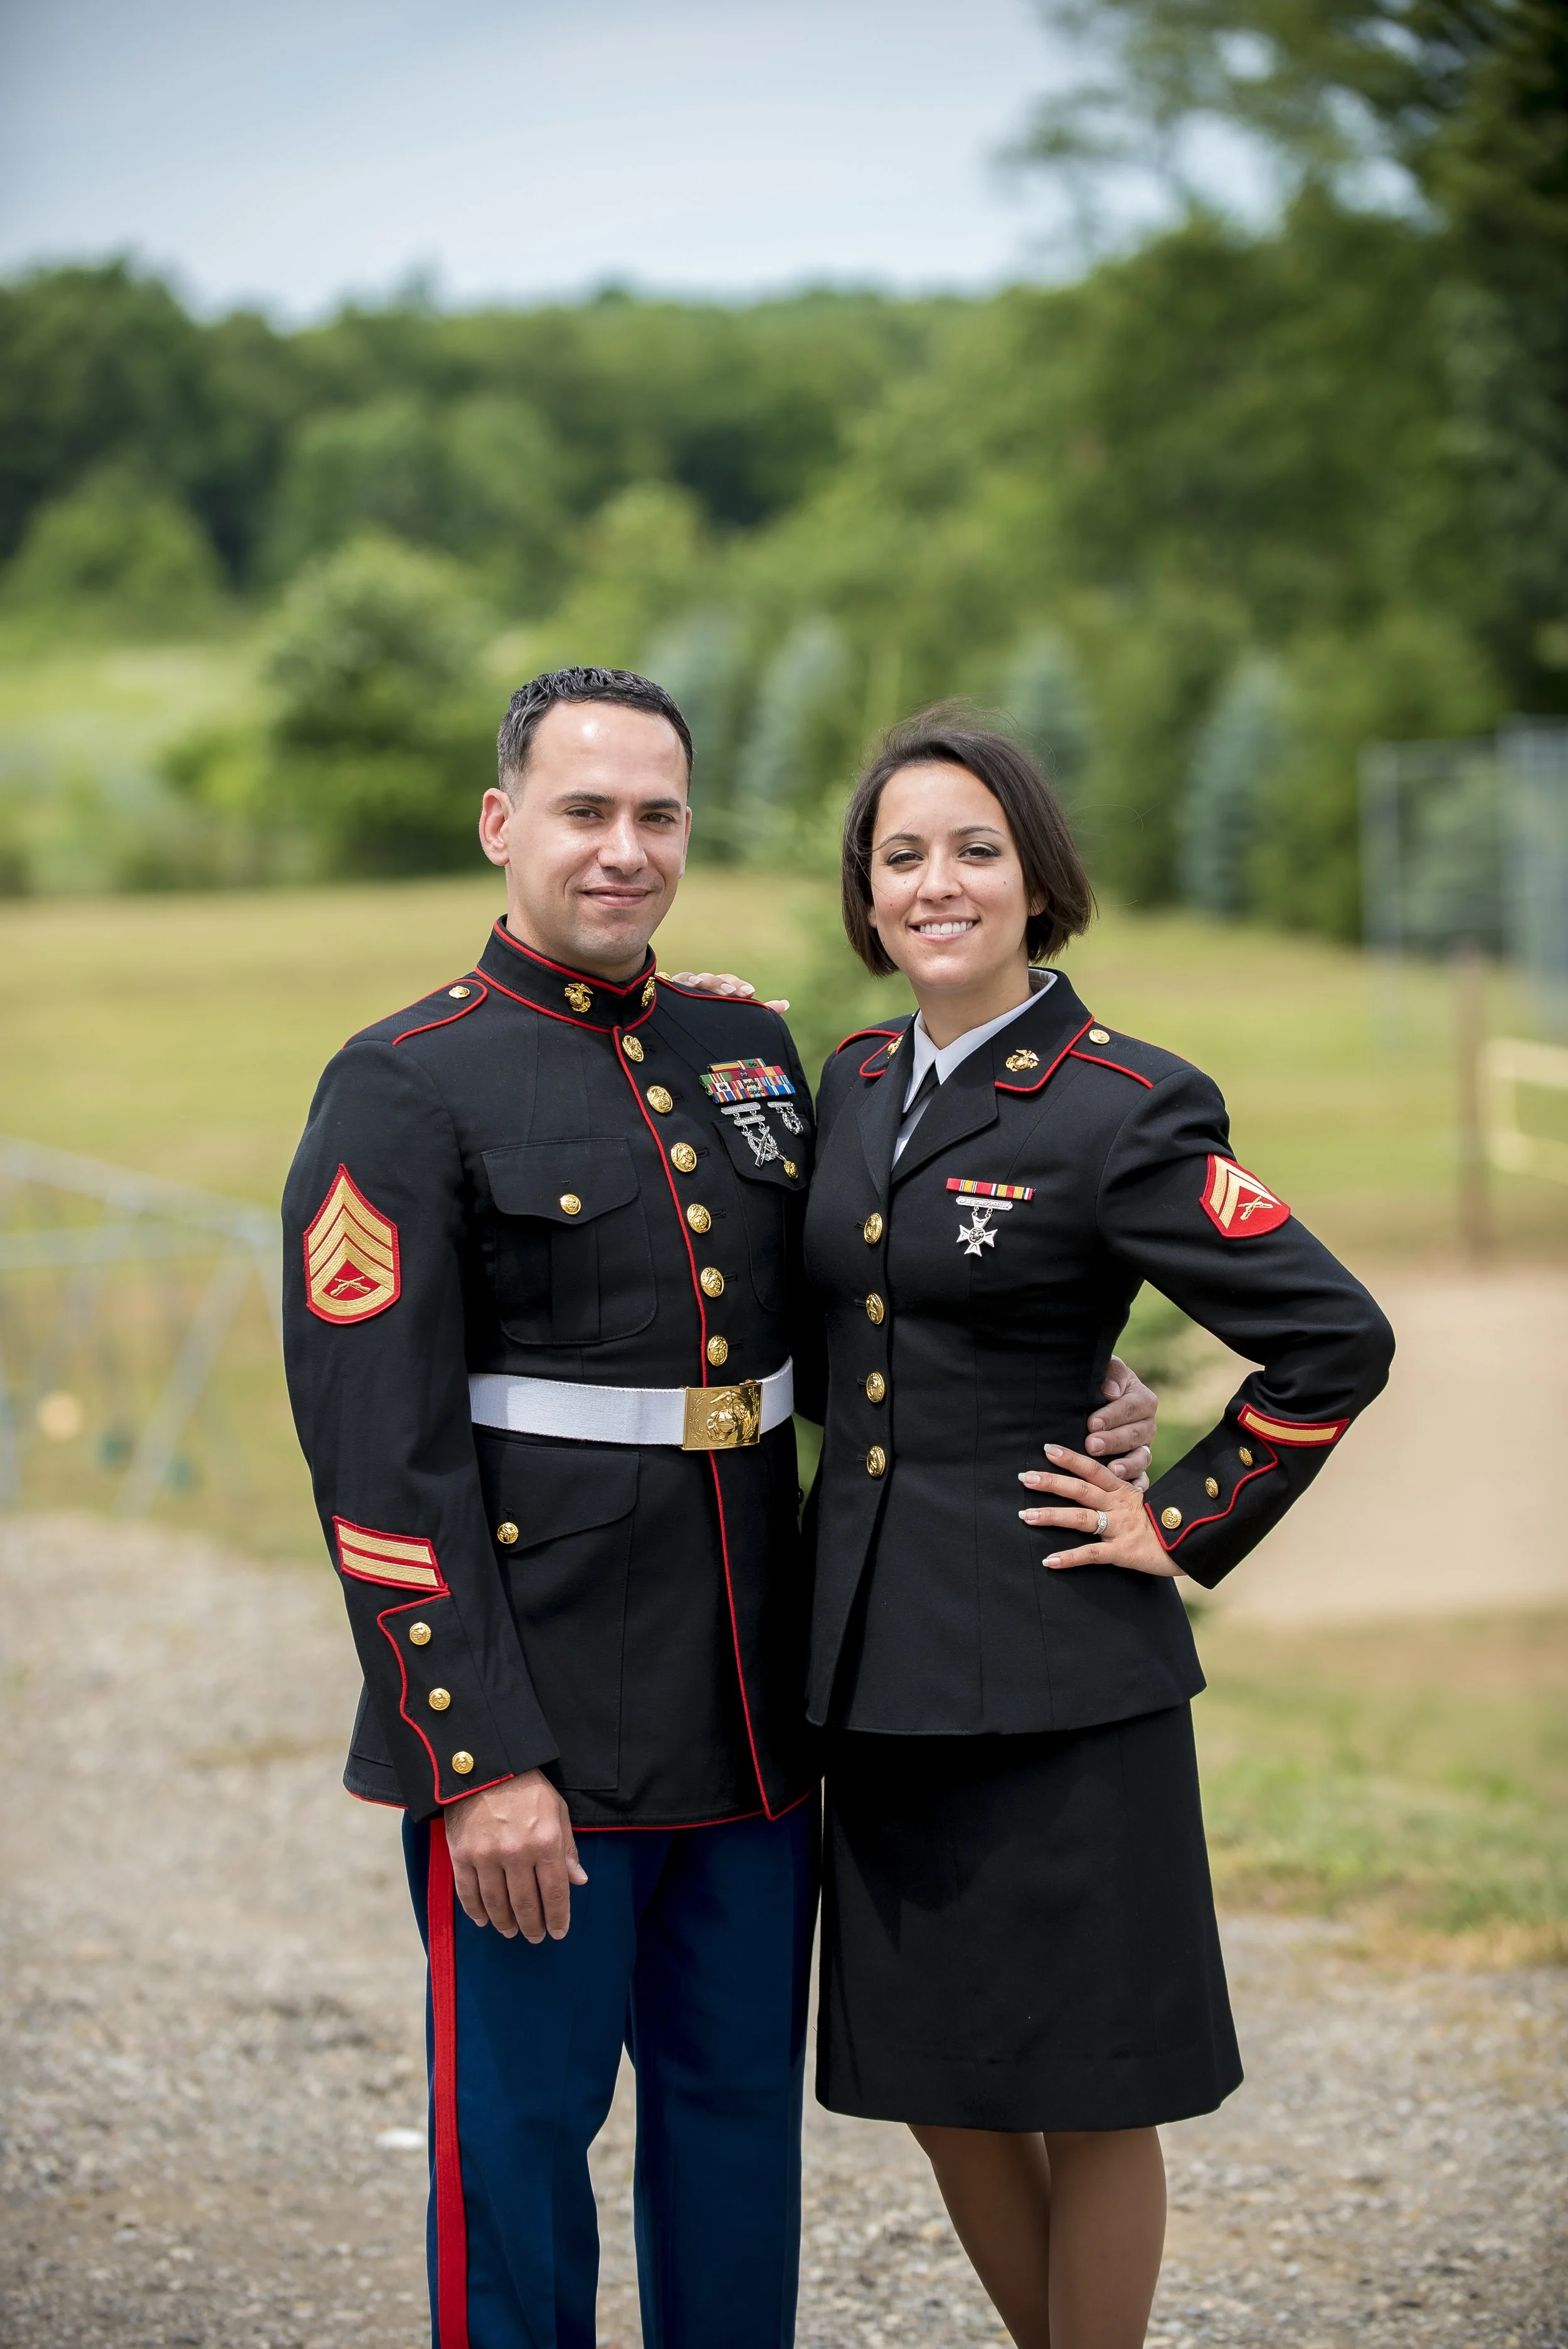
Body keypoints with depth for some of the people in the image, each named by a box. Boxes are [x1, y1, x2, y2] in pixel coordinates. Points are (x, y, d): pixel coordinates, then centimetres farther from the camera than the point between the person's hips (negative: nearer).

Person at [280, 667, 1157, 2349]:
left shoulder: (750, 1050, 11)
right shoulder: (400, 1091, -8)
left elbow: (824, 1340, 21)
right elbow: (380, 1464, -14)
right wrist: (478, 1762, -19)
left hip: (754, 1713, 6)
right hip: (536, 1735, -6)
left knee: (741, 2116, 15)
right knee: (519, 2130, 3)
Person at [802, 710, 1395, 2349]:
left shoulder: (1122, 1111, -11)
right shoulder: (856, 1082, 10)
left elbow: (1336, 1342, -13)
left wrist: (1183, 1526, -10)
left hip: (1053, 1665, -7)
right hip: (880, 1661, 7)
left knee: (1084, 2091, 5)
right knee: (941, 2083, 15)